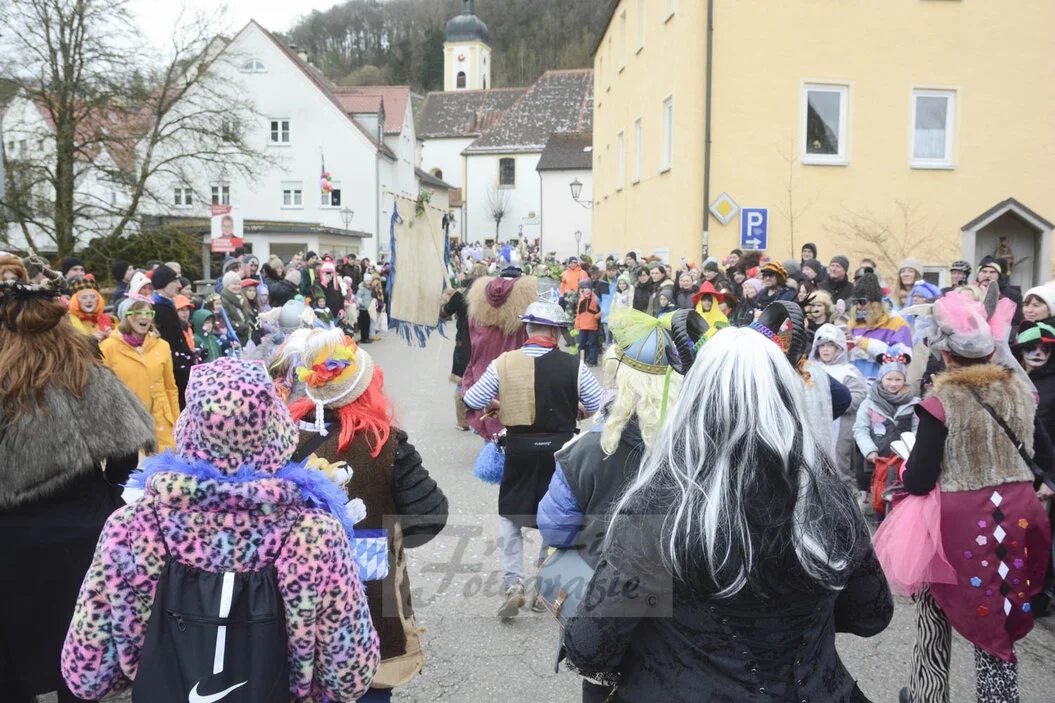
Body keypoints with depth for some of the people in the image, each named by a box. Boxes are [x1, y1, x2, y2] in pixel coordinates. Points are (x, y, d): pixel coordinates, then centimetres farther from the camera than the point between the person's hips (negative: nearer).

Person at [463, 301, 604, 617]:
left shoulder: (503, 363, -8)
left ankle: (513, 585, 7)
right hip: (560, 448, 0)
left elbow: (471, 401, 0)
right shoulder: (573, 366, -9)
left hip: (519, 448, 0)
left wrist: (497, 404, 19)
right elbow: (601, 407, -3)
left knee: (510, 516, 18)